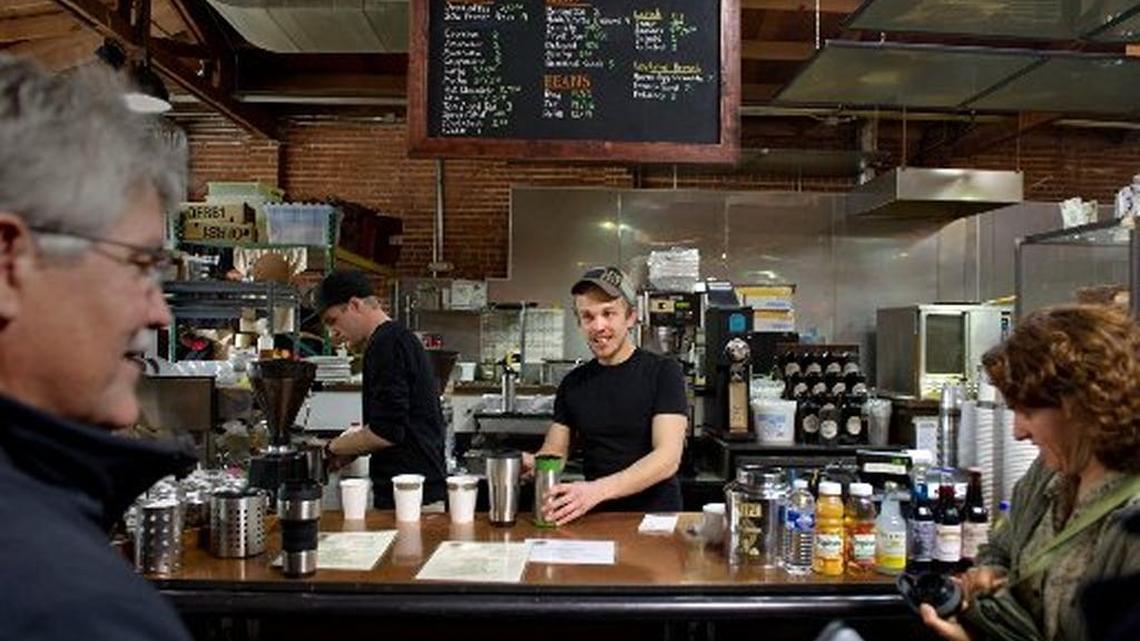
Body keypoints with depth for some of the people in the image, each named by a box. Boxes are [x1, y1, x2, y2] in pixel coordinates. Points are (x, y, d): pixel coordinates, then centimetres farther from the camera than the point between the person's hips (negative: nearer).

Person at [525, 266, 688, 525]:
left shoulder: (663, 371, -3)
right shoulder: (573, 383, 10)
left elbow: (668, 458, -13)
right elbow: (553, 453, 9)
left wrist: (598, 490, -26)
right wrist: (529, 464, -15)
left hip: (655, 516, -3)